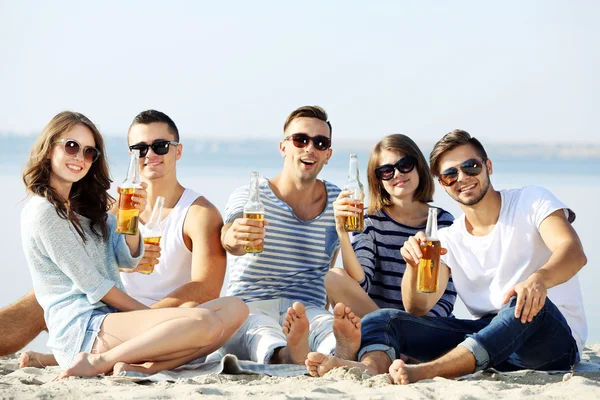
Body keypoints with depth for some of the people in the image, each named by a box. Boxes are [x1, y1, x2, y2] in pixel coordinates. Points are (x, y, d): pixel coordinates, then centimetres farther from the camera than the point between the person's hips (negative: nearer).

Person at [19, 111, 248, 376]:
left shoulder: (87, 205, 22)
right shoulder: (42, 211, -6)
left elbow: (127, 260, 13)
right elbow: (90, 283, -8)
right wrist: (152, 316, -3)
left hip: (112, 318, 9)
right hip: (80, 327, -9)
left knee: (233, 308, -9)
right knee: (203, 322, -29)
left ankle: (142, 367, -23)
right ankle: (99, 362, -22)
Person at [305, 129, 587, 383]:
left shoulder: (531, 202, -1)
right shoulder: (448, 240, 12)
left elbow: (573, 251, -20)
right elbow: (417, 308, 3)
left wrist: (539, 279, -43)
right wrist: (415, 264, -18)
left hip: (552, 338, -4)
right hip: (485, 337, 4)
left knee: (529, 305, -41)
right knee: (381, 319, -12)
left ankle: (425, 372, -54)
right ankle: (371, 366, -49)